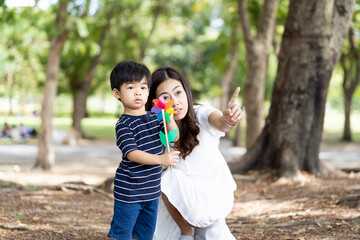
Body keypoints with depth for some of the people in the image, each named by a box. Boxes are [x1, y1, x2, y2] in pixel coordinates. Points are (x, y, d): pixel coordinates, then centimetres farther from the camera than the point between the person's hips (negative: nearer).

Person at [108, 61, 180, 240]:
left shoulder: (154, 117, 8)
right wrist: (161, 159, -33)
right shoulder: (123, 124, -14)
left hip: (152, 191, 7)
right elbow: (132, 154, -24)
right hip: (128, 192, -6)